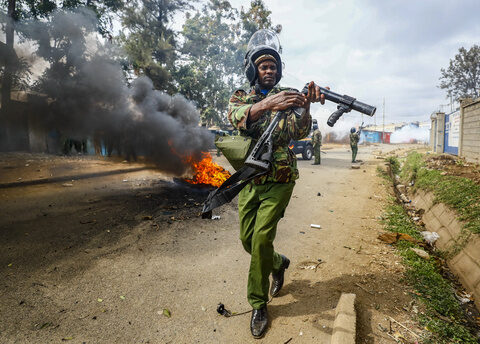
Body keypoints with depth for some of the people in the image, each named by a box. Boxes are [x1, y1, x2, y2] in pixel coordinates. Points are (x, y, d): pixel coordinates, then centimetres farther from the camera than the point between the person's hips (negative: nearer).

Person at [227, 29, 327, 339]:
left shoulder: (289, 96, 3)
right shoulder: (241, 97, 5)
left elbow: (301, 132, -14)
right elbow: (238, 116, -20)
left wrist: (307, 107, -35)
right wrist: (267, 104, -39)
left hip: (279, 180, -3)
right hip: (249, 179, 3)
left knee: (262, 238, -8)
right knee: (247, 239, 9)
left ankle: (259, 304, 12)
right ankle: (278, 264, 41)